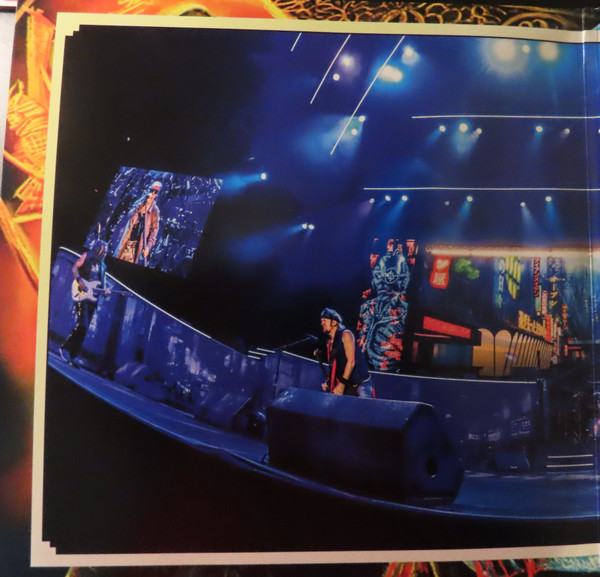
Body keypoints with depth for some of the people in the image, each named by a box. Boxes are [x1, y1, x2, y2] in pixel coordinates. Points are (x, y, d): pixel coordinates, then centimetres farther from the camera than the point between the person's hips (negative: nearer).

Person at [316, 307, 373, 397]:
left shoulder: (345, 334, -10)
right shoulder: (329, 341, 11)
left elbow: (351, 361, -18)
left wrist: (342, 383, -21)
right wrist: (329, 383, 2)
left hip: (360, 382, -7)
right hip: (346, 386, 7)